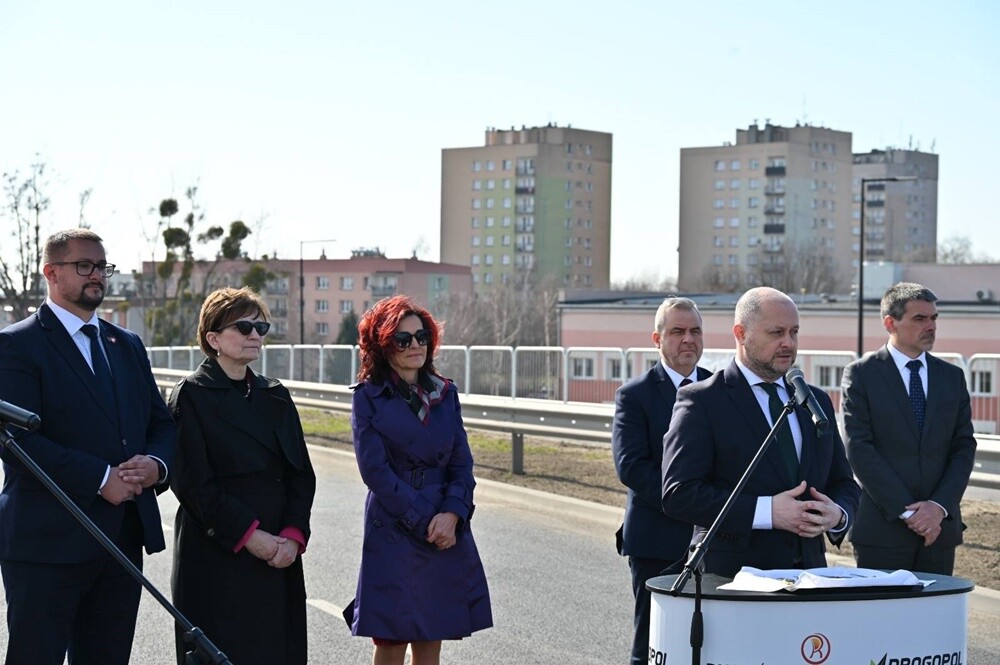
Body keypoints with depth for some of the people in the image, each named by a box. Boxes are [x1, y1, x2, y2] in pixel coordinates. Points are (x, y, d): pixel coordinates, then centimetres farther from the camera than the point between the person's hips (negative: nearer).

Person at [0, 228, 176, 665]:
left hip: (125, 538, 7)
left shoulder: (127, 346, 17)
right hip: (46, 542, -6)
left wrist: (156, 464, -6)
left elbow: (161, 423, 18)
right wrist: (101, 479, -19)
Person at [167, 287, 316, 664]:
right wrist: (248, 535, -15)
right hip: (215, 557, -5)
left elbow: (302, 474, 11)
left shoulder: (275, 397, 15)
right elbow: (193, 482, -9)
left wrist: (294, 534, -6)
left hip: (278, 558, 5)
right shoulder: (191, 396, -2)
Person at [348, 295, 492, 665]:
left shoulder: (445, 393, 10)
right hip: (393, 533, -4)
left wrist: (451, 514, -11)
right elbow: (376, 470, -9)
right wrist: (423, 523, -13)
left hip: (447, 534, 4)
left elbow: (462, 464, 7)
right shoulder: (368, 397, -3)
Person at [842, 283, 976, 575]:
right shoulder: (861, 374, 0)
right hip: (882, 528, -3)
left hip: (940, 528, 4)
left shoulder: (952, 376, 13)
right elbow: (860, 449, -8)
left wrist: (940, 506, -7)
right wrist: (906, 510, -13)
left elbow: (964, 447, 8)